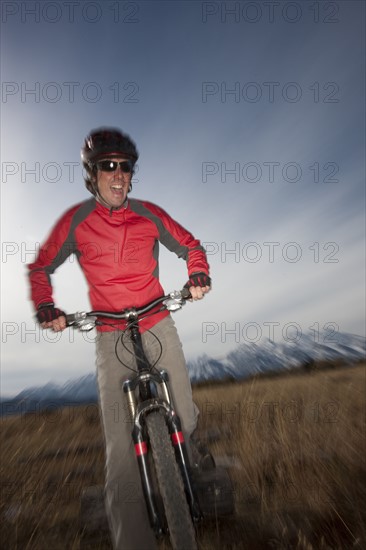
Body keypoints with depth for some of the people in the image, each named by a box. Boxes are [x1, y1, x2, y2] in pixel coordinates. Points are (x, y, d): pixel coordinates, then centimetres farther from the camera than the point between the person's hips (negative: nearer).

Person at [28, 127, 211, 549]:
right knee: (121, 448, -10)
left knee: (186, 418, 9)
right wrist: (45, 307, -8)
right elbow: (40, 268, 8)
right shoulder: (76, 220, -4)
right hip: (110, 333, -1)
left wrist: (198, 274, -10)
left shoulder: (149, 214, -1)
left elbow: (189, 245, 10)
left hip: (158, 323, 2)